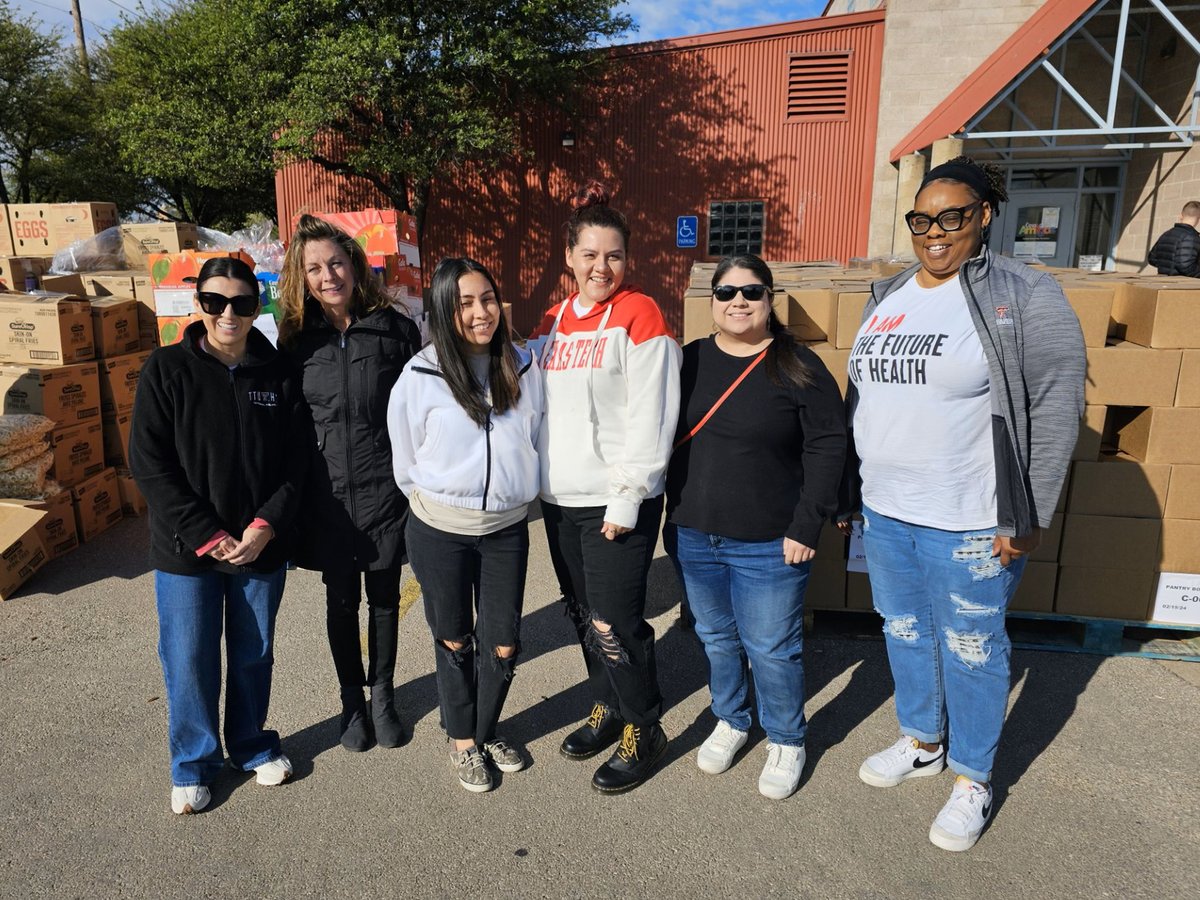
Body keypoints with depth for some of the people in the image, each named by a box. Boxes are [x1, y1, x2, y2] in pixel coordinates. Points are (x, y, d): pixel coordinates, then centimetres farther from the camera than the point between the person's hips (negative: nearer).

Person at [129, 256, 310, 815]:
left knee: (255, 655, 16)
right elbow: (148, 462, -10)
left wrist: (266, 525, -14)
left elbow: (297, 461, -1)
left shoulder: (279, 374, -2)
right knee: (189, 661, 9)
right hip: (185, 549, -1)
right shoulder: (167, 369, -7)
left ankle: (253, 746, 38)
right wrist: (206, 535, -14)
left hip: (261, 545, 2)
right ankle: (194, 764, 32)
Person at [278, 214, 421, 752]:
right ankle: (351, 701, 34)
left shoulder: (395, 329, -5)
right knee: (341, 599, 14)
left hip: (385, 488, -1)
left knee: (384, 596, 13)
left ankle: (382, 695, 34)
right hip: (328, 495, 1)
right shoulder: (296, 338, 0)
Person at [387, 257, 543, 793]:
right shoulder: (421, 376, -12)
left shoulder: (523, 367, -2)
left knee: (502, 645, 8)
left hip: (507, 528, 2)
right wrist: (432, 502, 10)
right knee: (454, 641, 14)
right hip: (440, 531, -2)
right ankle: (462, 741, 36)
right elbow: (406, 458, 1)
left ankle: (486, 731, 35)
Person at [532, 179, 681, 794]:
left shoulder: (638, 316, -10)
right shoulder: (552, 322, 11)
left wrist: (626, 500, -17)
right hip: (560, 498, 7)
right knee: (582, 614, 17)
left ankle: (643, 731, 20)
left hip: (616, 501, -7)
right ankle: (606, 707, 38)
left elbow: (649, 418, -15)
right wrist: (539, 479, 11)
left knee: (613, 622, -2)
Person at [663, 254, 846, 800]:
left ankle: (786, 741, 31)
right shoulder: (690, 361, 4)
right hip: (693, 536, 4)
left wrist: (806, 527, -14)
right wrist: (673, 515, 7)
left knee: (771, 648, 8)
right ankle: (730, 721, 41)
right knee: (716, 637, 19)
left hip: (768, 544, -4)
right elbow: (665, 437, 9)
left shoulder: (798, 367, -8)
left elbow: (826, 447, -10)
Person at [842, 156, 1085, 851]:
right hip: (886, 513, 6)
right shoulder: (887, 296, 8)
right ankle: (922, 743, 43)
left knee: (972, 651, 10)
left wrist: (1029, 518, -15)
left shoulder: (1023, 296, -10)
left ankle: (973, 781, 31)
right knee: (905, 634, 20)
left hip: (971, 524, -6)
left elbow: (1057, 408, -13)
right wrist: (852, 486, 13)